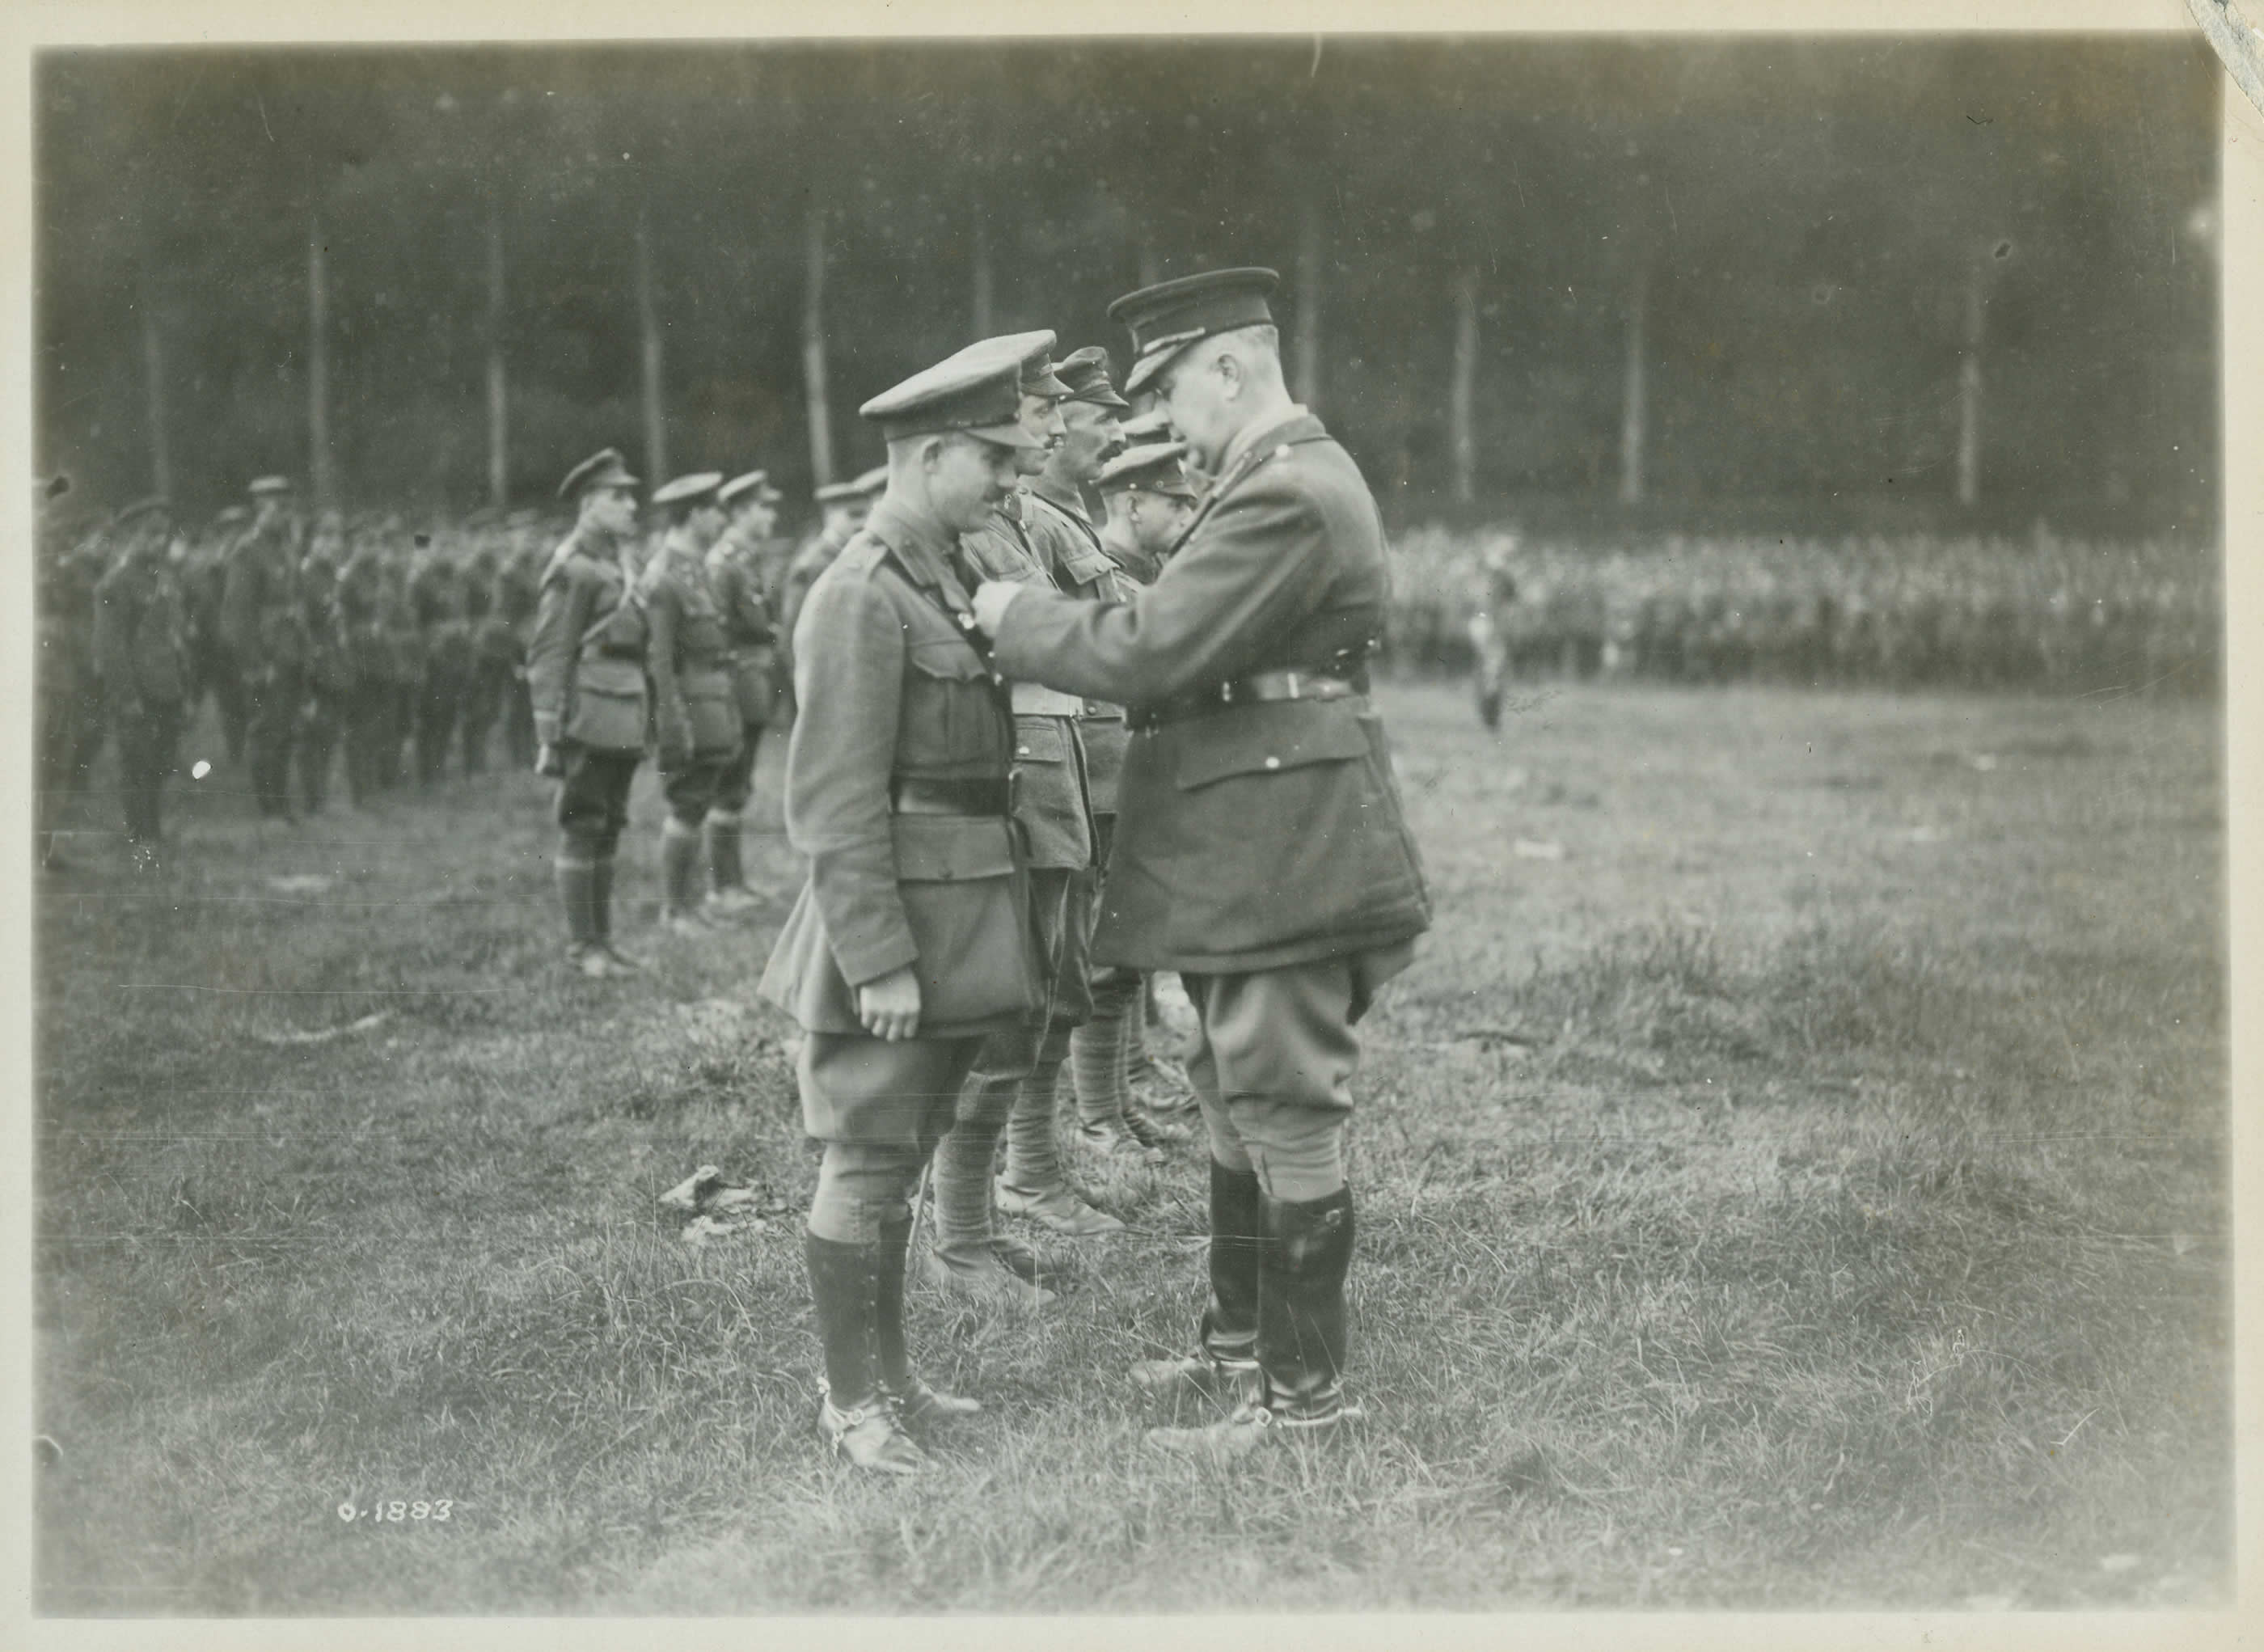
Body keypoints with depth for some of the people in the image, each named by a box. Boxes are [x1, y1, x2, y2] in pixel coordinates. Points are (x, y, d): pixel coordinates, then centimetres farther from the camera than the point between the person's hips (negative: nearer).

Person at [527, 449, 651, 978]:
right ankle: (581, 945, 3)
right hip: (589, 720, -9)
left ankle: (602, 942, 18)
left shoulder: (618, 566, 16)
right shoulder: (574, 568, -10)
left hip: (622, 726, 9)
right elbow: (548, 656, -13)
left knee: (608, 831, 12)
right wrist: (550, 734, -17)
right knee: (582, 830, -3)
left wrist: (641, 724, 20)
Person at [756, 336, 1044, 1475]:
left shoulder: (952, 579, 14)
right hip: (893, 920, -9)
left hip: (959, 925, 9)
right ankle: (851, 1402, 7)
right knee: (865, 1161, -1)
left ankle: (888, 1375, 26)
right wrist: (880, 963, -22)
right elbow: (837, 803, -19)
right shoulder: (860, 597, -16)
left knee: (899, 1161, 16)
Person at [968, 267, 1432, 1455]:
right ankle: (1241, 1344, 33)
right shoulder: (1290, 477, 15)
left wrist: (1013, 617, -10)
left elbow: (1149, 652, -24)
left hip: (1284, 858, -11)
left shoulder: (1284, 498, -20)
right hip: (1255, 859, 11)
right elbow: (1198, 645, 15)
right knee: (1241, 1110, 20)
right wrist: (1043, 619, 4)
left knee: (1288, 1120, -2)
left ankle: (1304, 1396, 8)